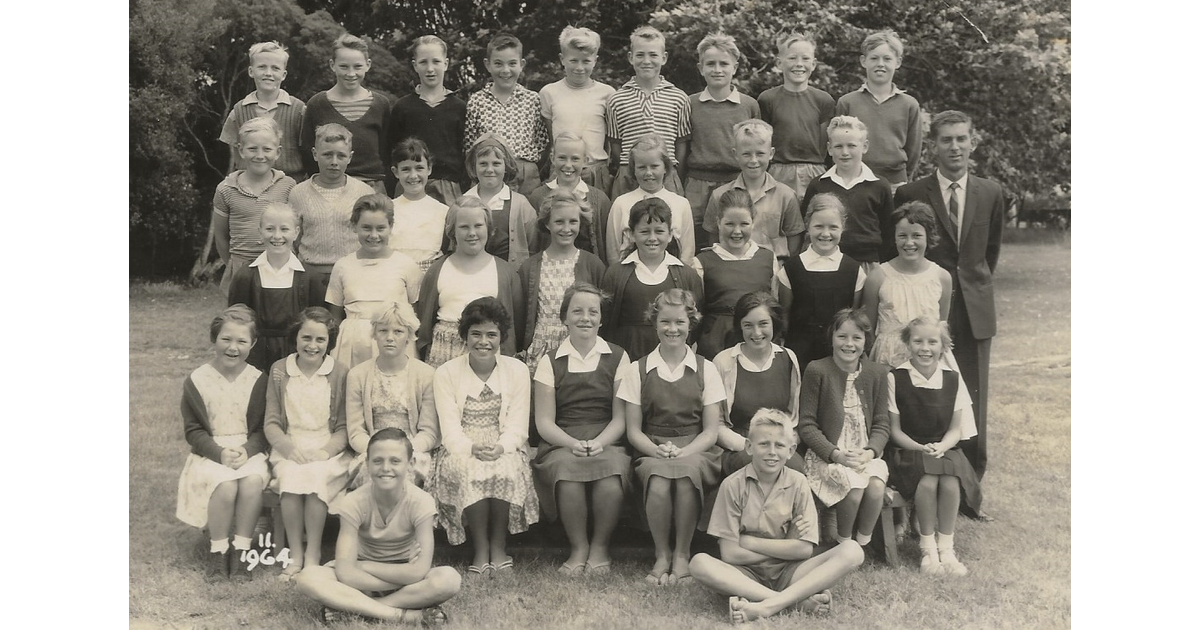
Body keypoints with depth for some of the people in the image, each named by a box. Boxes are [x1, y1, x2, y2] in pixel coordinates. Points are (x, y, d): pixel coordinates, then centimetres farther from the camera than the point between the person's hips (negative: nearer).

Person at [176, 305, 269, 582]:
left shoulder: (257, 380, 2)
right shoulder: (196, 380, -1)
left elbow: (262, 428, 3)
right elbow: (193, 430, 0)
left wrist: (246, 451, -17)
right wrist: (220, 453, -16)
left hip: (249, 451, 1)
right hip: (210, 453, -1)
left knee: (253, 481, -32)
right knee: (225, 485, -32)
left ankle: (240, 551, -16)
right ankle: (217, 552, -10)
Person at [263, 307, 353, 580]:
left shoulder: (340, 373, 1)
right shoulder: (279, 371, 6)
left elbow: (344, 427, 0)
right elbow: (270, 423, 5)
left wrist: (323, 453, -17)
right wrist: (290, 448, -13)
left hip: (329, 452, -1)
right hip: (289, 451, 1)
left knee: (316, 478, -31)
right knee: (290, 479, -30)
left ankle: (313, 554, -16)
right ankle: (296, 554, -17)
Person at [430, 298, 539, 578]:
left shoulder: (517, 370, 5)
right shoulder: (446, 373, 3)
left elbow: (517, 426, -1)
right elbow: (450, 429, -5)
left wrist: (500, 448, -22)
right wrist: (473, 448, -25)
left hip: (505, 452, 1)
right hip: (462, 452, 0)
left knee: (507, 469, -33)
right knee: (470, 471, -34)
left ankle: (499, 547, -15)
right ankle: (481, 550, -20)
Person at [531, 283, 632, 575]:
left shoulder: (617, 358, 11)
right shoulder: (549, 362, 11)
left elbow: (621, 417, 5)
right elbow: (544, 421, 5)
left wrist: (599, 442, -13)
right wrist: (573, 443, -14)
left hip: (607, 443, 0)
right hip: (561, 444, 0)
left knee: (610, 477, -33)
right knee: (568, 474, -34)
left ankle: (600, 546, -8)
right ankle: (579, 548, -10)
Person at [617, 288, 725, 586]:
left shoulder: (705, 370, 9)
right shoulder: (637, 370, 9)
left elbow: (711, 430, 4)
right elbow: (633, 430, 6)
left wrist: (683, 453, -14)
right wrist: (658, 451, -13)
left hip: (696, 452, 0)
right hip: (651, 452, 0)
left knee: (685, 473, -35)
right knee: (658, 482, -34)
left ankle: (682, 555, -16)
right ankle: (661, 554, -10)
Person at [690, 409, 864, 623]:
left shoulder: (798, 483, 0)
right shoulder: (733, 485, -5)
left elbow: (804, 550, -6)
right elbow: (730, 554, -10)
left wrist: (749, 542, -8)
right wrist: (785, 548, -8)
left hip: (787, 574, 2)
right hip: (748, 576, -1)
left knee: (852, 551, -21)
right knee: (699, 563, -32)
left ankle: (768, 606, -31)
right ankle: (800, 599, -30)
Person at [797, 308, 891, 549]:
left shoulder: (877, 373, 5)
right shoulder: (817, 370, -6)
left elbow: (881, 424, 7)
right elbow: (807, 425, -6)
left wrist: (870, 452, -12)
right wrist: (836, 454, -16)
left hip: (865, 454, 3)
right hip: (826, 454, -3)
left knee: (876, 487, -27)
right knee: (855, 487, -28)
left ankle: (863, 544, -2)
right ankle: (843, 544, -1)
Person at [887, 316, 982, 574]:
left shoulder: (953, 380, 4)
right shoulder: (895, 379, -4)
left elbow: (956, 429, 6)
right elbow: (894, 430, -1)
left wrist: (942, 446, -15)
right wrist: (920, 448, -17)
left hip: (945, 449, 2)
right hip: (908, 451, -2)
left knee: (950, 482, -29)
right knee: (928, 481, -32)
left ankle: (946, 548, -11)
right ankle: (927, 548, -13)